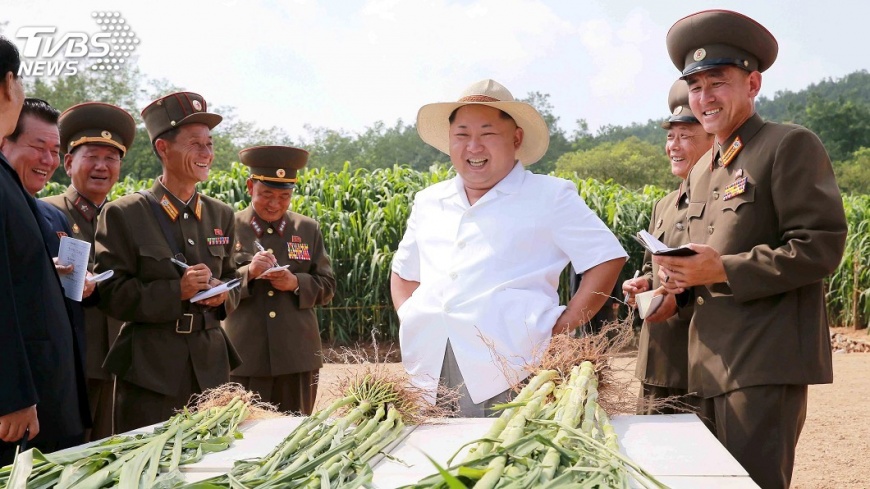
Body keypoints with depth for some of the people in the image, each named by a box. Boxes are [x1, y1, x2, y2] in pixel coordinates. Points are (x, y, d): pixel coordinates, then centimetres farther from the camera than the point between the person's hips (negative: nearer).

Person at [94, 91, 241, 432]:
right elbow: (112, 294, -7)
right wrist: (177, 291, -19)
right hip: (149, 366, -4)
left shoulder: (221, 215, 9)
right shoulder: (124, 214, -5)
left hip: (211, 365, 4)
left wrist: (223, 293, -6)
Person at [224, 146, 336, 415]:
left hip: (297, 356, 2)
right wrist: (248, 273, -19)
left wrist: (296, 283, -12)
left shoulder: (309, 229, 9)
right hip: (245, 357, -2)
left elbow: (327, 286, 7)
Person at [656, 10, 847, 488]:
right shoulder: (701, 171, 18)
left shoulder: (791, 146, -7)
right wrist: (683, 278, 2)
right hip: (712, 365, 8)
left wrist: (722, 269, -20)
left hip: (765, 365, -8)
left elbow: (821, 247, -15)